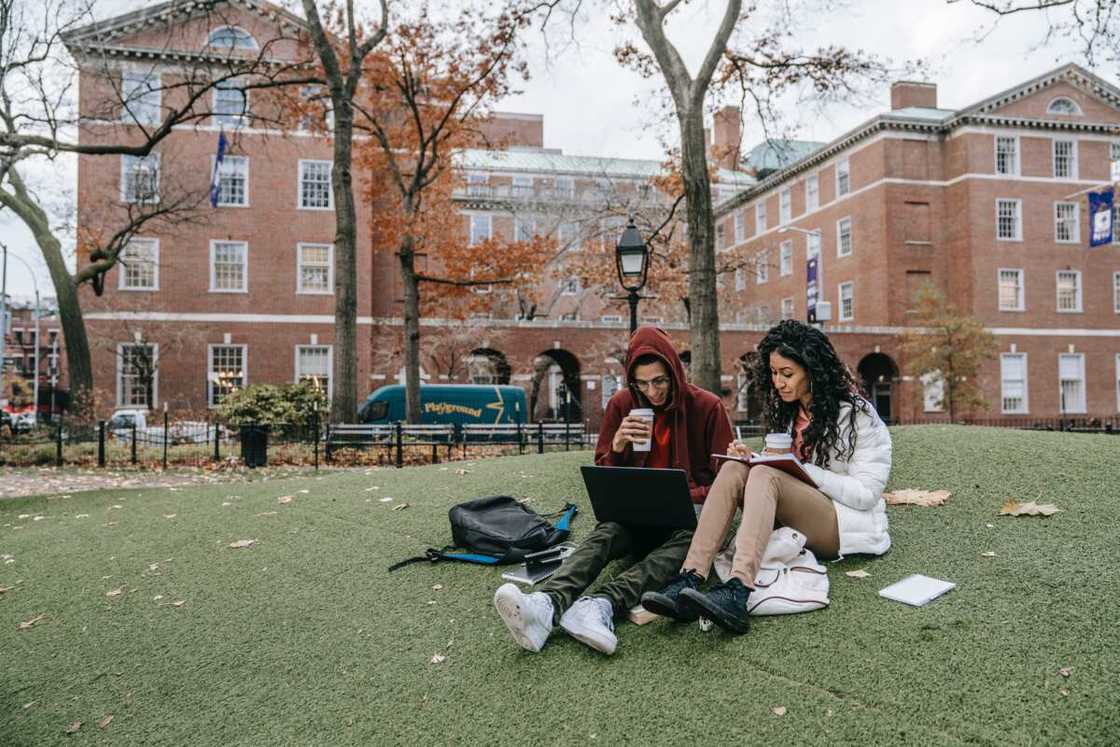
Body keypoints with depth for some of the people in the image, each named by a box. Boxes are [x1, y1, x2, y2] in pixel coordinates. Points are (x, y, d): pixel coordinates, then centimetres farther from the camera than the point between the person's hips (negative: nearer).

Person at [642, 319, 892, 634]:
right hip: (796, 522, 6)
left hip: (850, 525, -6)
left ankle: (737, 594, -52)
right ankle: (689, 581, -38)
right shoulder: (790, 409, 12)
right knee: (734, 469, -21)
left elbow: (867, 493, -14)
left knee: (765, 476, -32)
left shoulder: (855, 413, -8)